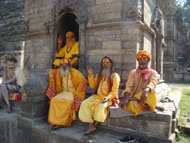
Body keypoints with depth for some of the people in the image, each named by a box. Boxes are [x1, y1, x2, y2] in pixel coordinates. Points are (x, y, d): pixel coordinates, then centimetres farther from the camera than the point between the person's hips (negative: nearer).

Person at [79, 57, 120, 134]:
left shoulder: (114, 76, -1)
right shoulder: (99, 75, 17)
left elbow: (114, 91, -7)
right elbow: (92, 85, 12)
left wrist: (108, 97, -25)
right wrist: (91, 75, 1)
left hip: (109, 98, -5)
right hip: (97, 97, 5)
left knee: (101, 106, -35)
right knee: (85, 103, -20)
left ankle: (93, 124, -10)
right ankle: (91, 126, -21)